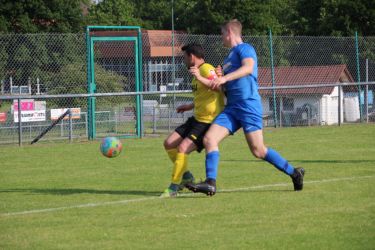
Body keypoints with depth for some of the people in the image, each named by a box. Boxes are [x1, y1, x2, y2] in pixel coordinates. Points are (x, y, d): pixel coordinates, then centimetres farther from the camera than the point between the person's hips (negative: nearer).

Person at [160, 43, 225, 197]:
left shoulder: (206, 69, -14)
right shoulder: (199, 71, 16)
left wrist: (200, 78, -44)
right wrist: (189, 107, 33)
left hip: (208, 121, -11)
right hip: (197, 119, 11)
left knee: (182, 148, -22)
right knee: (169, 144, 8)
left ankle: (174, 187, -12)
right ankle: (186, 176, 19)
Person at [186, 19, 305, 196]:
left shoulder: (244, 49, -2)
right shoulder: (230, 56, 25)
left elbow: (248, 67, -24)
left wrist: (224, 78, -33)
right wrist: (219, 77, 9)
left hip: (248, 104, -9)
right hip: (231, 107, 9)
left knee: (258, 151, -10)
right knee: (209, 139, -9)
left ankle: (294, 173, 3)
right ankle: (210, 183, -15)